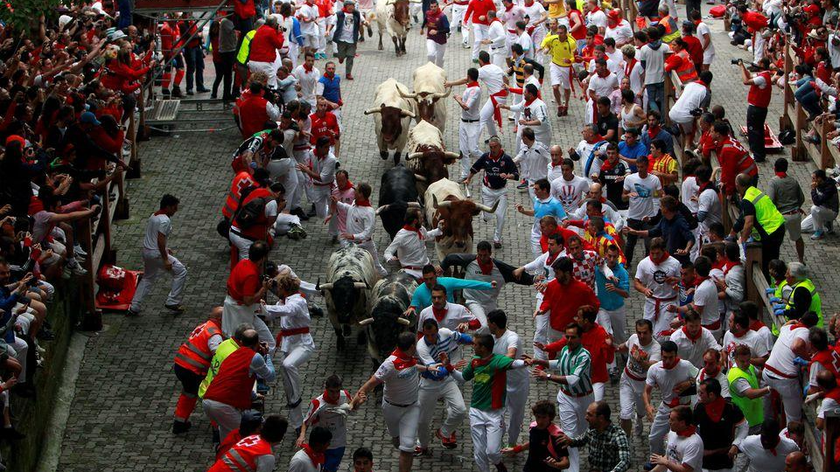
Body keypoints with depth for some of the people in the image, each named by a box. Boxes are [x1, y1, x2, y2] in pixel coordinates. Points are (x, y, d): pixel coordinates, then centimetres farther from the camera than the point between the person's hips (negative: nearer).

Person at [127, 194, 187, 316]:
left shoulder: (153, 216, 11)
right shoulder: (165, 220, -19)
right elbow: (160, 240, -24)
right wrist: (166, 259, -21)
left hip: (146, 251, 9)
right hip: (157, 254, -9)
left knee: (147, 279, 24)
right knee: (181, 271, 3)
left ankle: (134, 308, 24)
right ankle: (172, 303, 5)